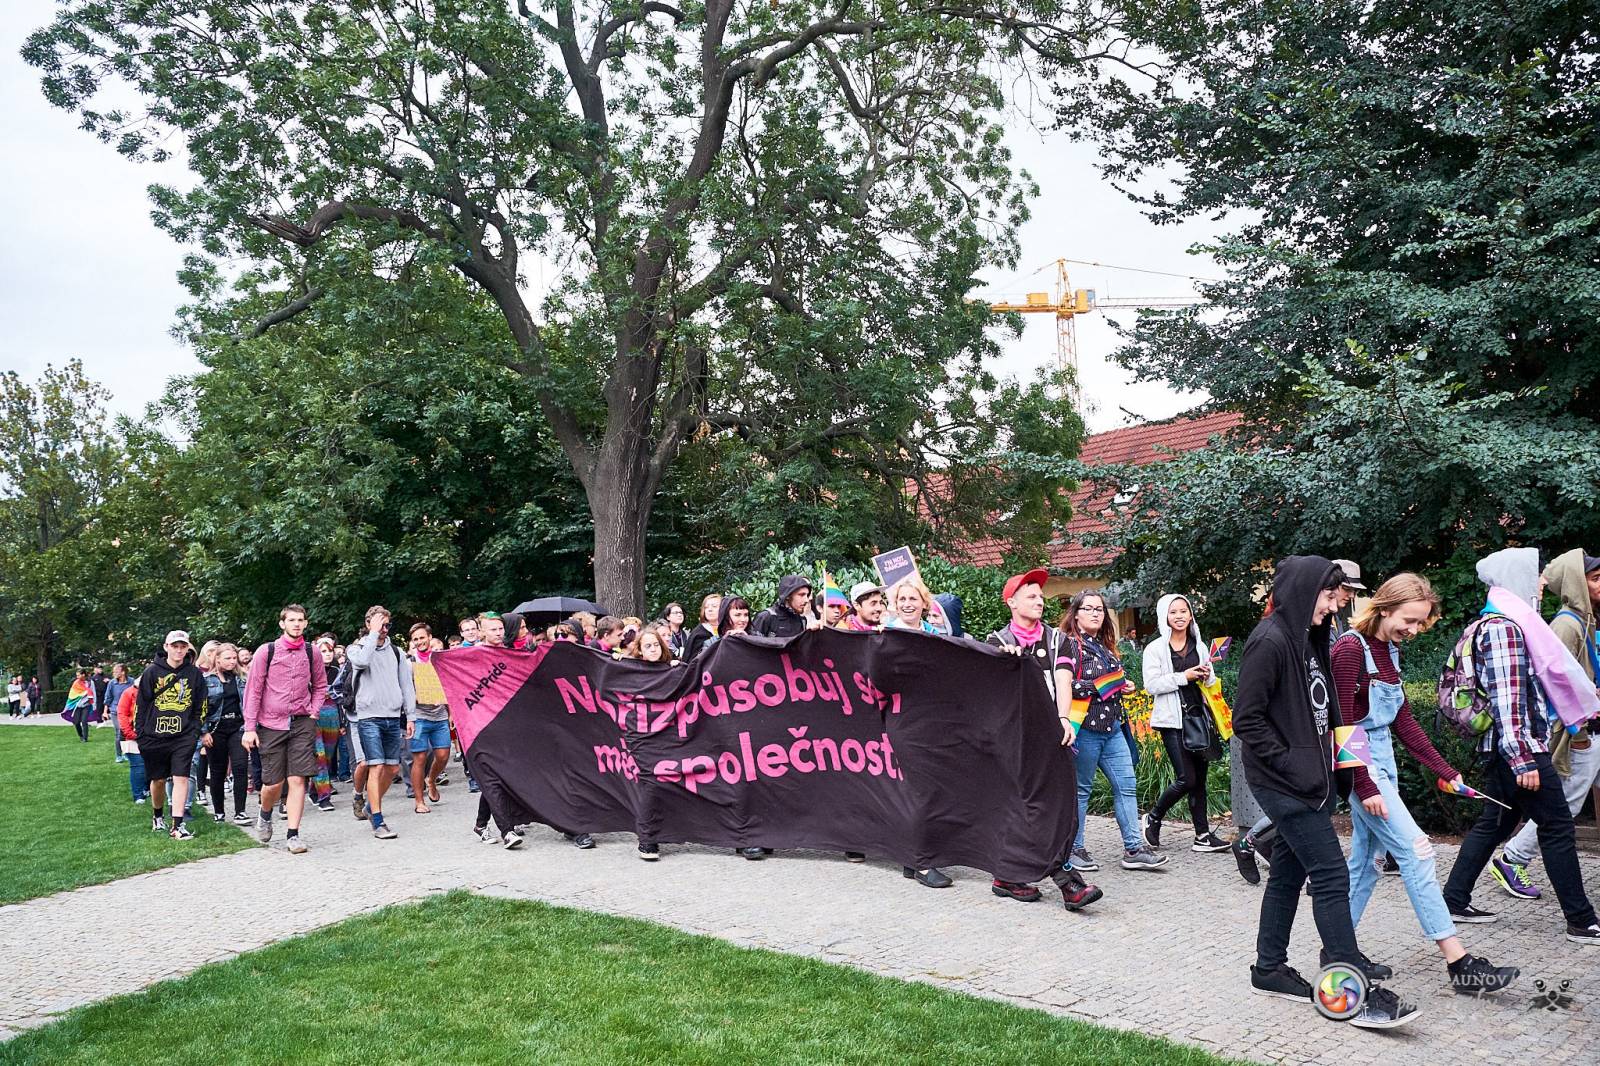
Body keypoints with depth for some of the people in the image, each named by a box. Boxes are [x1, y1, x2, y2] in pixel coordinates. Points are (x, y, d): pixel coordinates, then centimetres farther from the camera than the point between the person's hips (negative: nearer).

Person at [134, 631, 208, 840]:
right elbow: (140, 703, 2)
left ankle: (178, 825, -8)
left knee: (181, 778, -9)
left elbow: (201, 705, 11)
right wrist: (139, 733, -1)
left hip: (184, 736, 0)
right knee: (158, 780, 12)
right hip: (155, 735, 0)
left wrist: (196, 731, 6)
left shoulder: (194, 674, 4)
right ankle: (158, 816, 36)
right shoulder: (152, 672, -1)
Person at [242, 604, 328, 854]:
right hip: (271, 725, -1)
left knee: (297, 779, -6)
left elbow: (320, 687, 17)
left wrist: (313, 713, 4)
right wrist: (249, 728, -4)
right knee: (273, 783, 3)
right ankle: (265, 815, 36)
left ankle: (293, 835, 1)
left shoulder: (311, 652, 4)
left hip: (302, 723, 1)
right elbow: (253, 690, -1)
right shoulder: (266, 651, -3)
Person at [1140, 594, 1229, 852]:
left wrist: (1207, 677, -1)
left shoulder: (1199, 646, 13)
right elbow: (1151, 685, -11)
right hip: (1172, 719, -5)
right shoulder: (1155, 648, -3)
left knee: (1199, 778, 6)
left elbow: (1212, 683, 22)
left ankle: (1203, 835, 11)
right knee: (1186, 779, -10)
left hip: (1198, 715, 5)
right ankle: (1152, 818, 11)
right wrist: (1184, 677, -16)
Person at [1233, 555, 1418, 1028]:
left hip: (1306, 780, 9)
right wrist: (1288, 762, -17)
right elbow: (1246, 719, -18)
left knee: (1288, 873, 14)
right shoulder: (1270, 641, -16)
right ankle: (1358, 994, -2)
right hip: (1284, 783, -9)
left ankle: (1269, 969, 25)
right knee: (1331, 876, -7)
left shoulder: (1308, 639, 13)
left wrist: (1323, 761, 11)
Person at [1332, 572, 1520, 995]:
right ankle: (1458, 963, -6)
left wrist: (1444, 771, 10)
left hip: (1382, 762, 9)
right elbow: (1342, 725, -19)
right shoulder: (1350, 649, -16)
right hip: (1358, 766, -9)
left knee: (1365, 859, 11)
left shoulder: (1390, 651, 10)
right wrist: (1365, 788, -20)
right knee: (1414, 850, -10)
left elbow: (1402, 721, 14)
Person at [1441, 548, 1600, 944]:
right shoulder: (1504, 626, -17)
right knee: (1558, 829, -2)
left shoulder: (1503, 621, 15)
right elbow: (1505, 699, -22)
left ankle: (1455, 901, 19)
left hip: (1504, 748, 10)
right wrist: (1523, 760, -23)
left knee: (1493, 823, 14)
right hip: (1519, 747, -10)